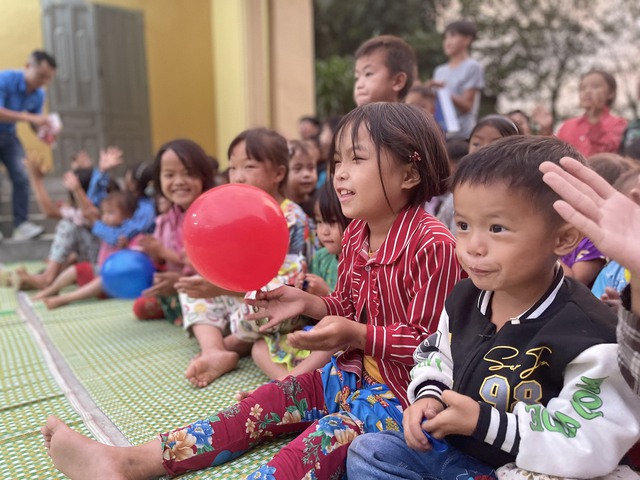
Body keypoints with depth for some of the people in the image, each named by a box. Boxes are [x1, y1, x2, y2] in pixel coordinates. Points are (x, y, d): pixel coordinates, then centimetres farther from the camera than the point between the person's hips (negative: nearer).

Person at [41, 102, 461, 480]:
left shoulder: (433, 246, -22)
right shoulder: (356, 234, 4)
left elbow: (431, 341, -20)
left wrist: (357, 335, -26)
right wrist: (308, 303, -2)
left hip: (402, 388, -7)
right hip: (350, 373, 8)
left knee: (329, 435, -31)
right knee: (266, 402, -2)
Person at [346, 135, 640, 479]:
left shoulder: (589, 338, -25)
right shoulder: (463, 299, -4)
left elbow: (593, 447, -24)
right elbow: (437, 357, 13)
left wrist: (484, 421, -26)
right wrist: (428, 395, -8)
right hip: (455, 451, 6)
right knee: (367, 451, 3)